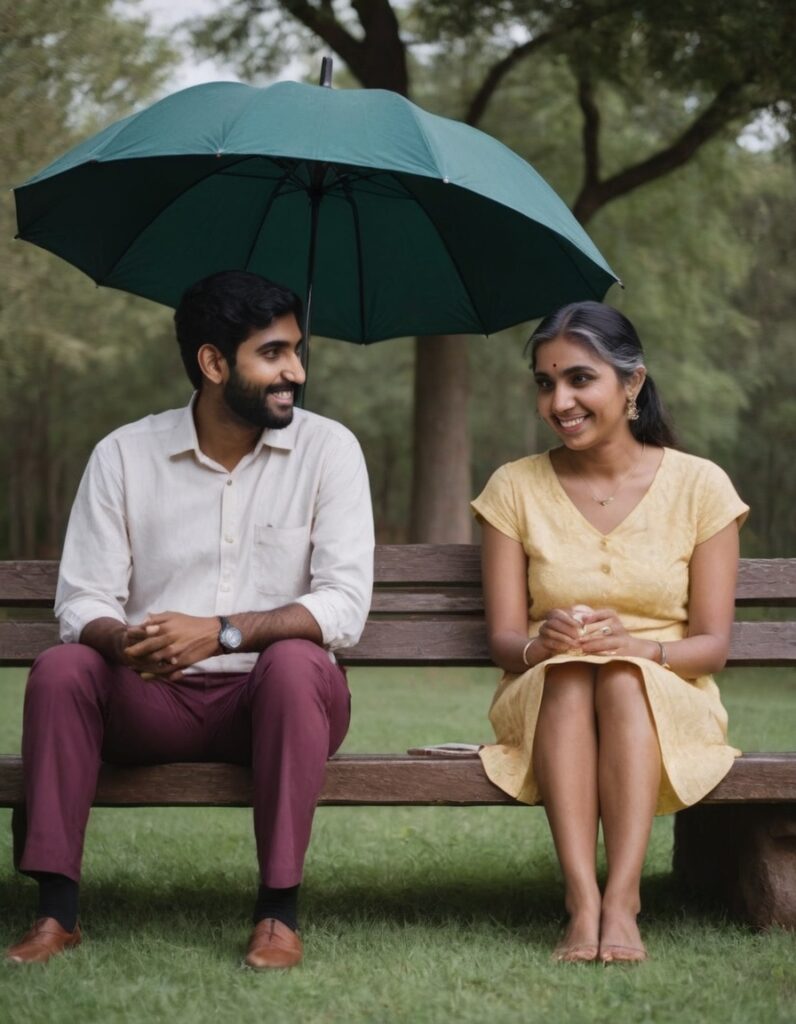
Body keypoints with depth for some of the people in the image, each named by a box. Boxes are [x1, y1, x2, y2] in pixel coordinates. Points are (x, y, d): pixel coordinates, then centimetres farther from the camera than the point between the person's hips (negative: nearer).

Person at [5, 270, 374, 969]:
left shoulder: (328, 448, -3)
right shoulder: (124, 454, 1)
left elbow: (345, 605, -14)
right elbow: (81, 602, -4)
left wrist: (221, 632, -28)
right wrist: (123, 640, -29)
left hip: (275, 701, -1)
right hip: (152, 703, 2)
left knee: (294, 660, -33)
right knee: (60, 668, -24)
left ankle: (280, 910, -26)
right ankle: (57, 911, -19)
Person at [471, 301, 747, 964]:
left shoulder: (699, 485, 0)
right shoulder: (515, 488, 4)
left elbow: (713, 643, -3)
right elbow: (502, 637, -1)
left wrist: (640, 647, -24)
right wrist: (539, 644, -26)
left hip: (668, 708, -1)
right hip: (547, 703, 1)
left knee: (623, 677, -35)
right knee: (568, 673, -34)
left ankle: (622, 899, -42)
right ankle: (582, 901, -43)